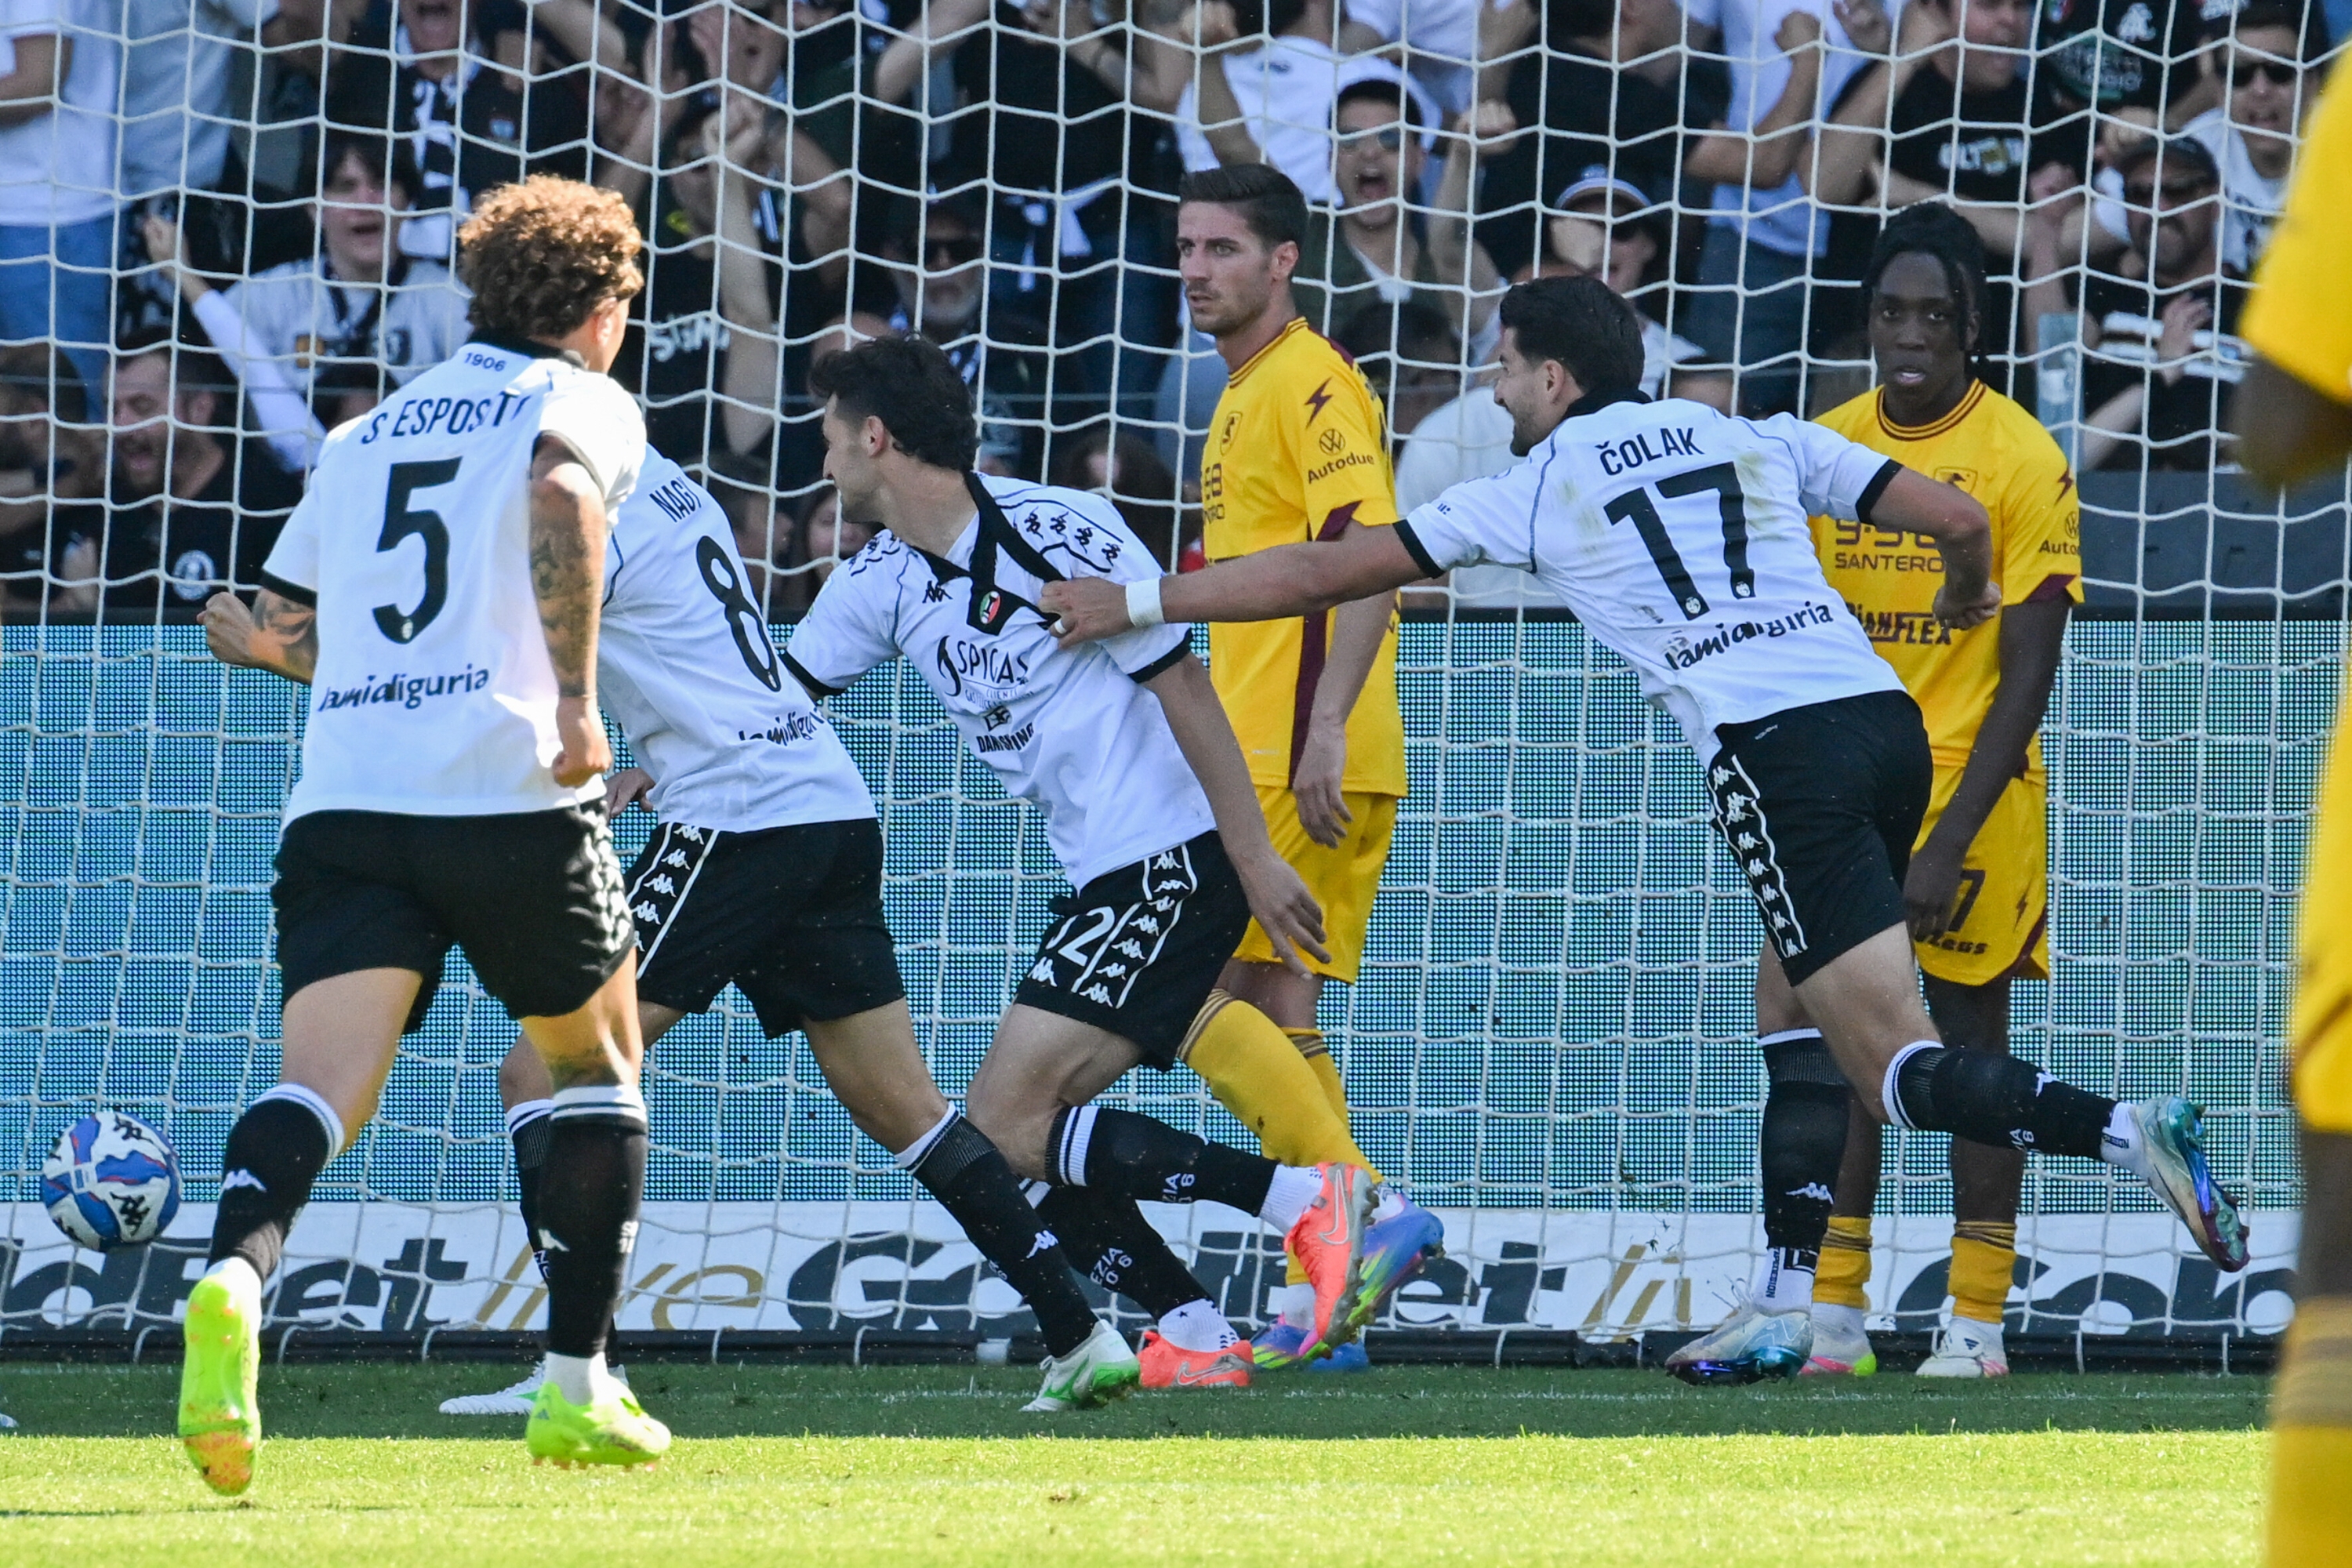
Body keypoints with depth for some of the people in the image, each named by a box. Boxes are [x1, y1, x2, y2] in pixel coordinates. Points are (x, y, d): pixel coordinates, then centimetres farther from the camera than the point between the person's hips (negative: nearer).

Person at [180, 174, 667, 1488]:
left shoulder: (369, 433, 24)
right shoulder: (586, 403, 7)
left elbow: (287, 631, 25)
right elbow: (562, 495, -17)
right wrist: (578, 699, -17)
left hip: (344, 799, 3)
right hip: (511, 792, -3)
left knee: (322, 1086, -12)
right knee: (599, 1070, 19)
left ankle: (235, 1280, -43)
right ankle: (578, 1389, 17)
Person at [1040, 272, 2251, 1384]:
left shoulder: (1538, 489, 11)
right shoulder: (1757, 440, 20)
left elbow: (1328, 572, 15)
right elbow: (1958, 517, 15)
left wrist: (1137, 602, 24)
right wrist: (1967, 596, 40)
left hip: (1776, 753, -6)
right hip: (1886, 718, 6)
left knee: (1902, 1072, -8)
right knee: (1793, 1015, 20)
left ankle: (2130, 1133, -31)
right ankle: (1780, 1311, 14)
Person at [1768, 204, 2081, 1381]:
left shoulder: (2024, 462, -9)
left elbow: (2028, 670, -11)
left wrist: (1950, 842, -17)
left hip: (1973, 796, -4)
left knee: (1971, 1041, 0)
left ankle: (1978, 1320, 5)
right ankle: (1833, 1315, 7)